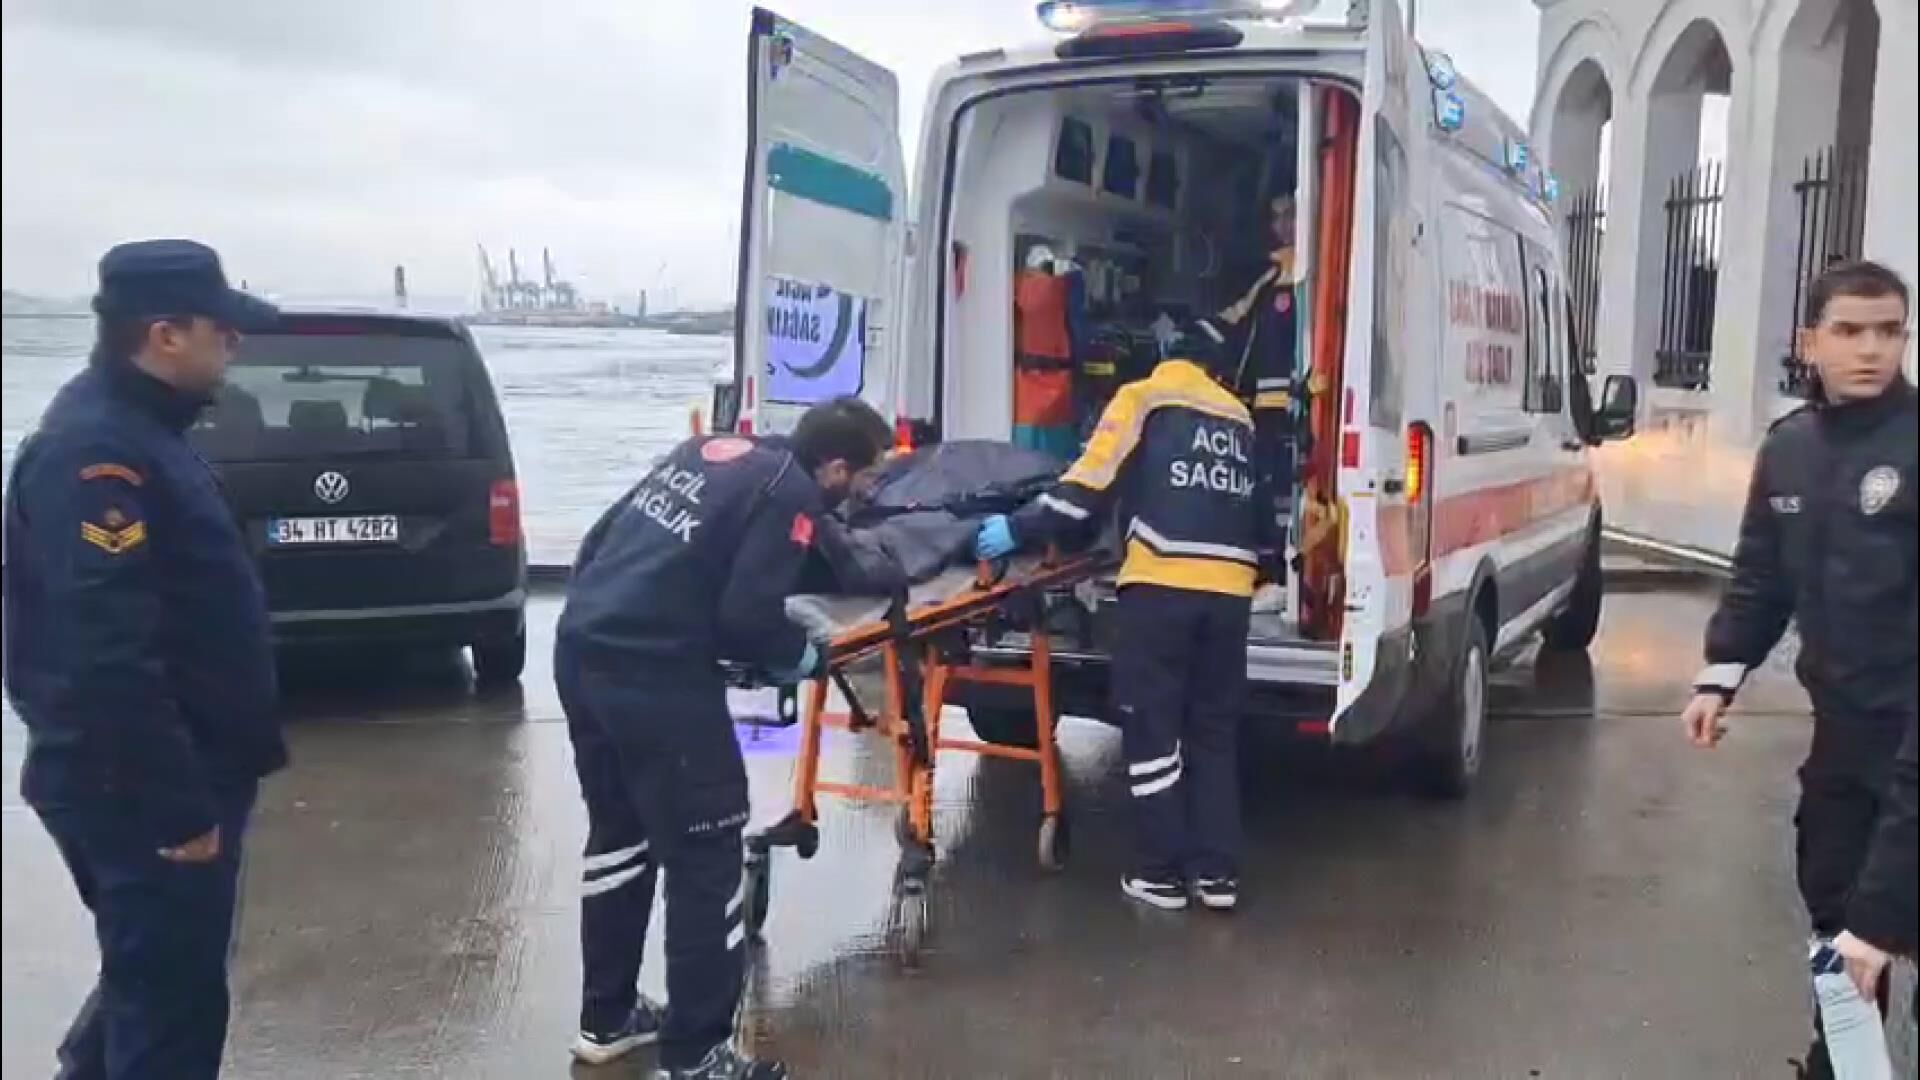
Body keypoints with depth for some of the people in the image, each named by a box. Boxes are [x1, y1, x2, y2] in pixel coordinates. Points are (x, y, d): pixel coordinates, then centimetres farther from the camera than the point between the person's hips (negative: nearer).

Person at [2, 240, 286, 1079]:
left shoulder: (131, 433, 11)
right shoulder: (99, 455, -23)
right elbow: (106, 660, -28)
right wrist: (178, 809, -24)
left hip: (162, 784, 10)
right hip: (141, 795, -10)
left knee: (152, 980, 24)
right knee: (171, 1002, 3)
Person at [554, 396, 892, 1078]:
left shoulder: (712, 449, 17)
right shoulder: (793, 495, -7)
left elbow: (600, 538, 19)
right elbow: (748, 616, -15)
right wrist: (797, 657, 4)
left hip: (580, 647, 9)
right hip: (653, 673, -9)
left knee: (618, 833, 22)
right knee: (703, 857, 3)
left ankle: (606, 1018, 35)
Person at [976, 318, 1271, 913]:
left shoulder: (1143, 399, 6)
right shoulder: (1239, 418, 20)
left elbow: (1091, 483, -3)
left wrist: (1020, 529, 0)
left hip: (1162, 583, -5)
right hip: (1229, 589, 5)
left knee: (1153, 728, 3)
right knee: (1215, 731, 13)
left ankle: (1162, 873, 6)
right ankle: (1217, 871, 14)